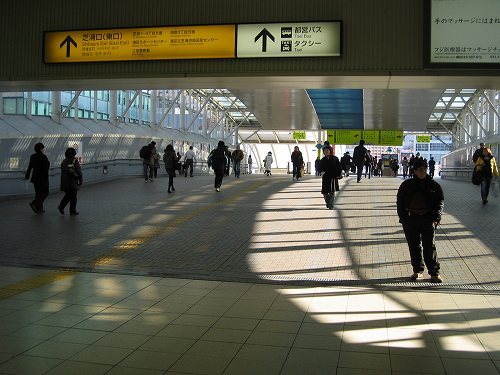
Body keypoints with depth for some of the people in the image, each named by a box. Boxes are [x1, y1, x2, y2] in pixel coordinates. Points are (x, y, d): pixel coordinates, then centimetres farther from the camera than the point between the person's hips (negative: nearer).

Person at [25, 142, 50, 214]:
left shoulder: (32, 156, 7)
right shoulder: (43, 157, -13)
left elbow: (30, 167, 10)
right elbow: (46, 167, -17)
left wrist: (27, 175, 16)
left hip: (35, 177, 7)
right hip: (43, 178, -7)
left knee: (38, 193, 14)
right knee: (45, 192, 3)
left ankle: (39, 208, 13)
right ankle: (34, 203, -12)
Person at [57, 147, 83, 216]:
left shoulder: (64, 162, 5)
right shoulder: (75, 162, -11)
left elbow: (62, 172, 10)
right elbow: (79, 172, -10)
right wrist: (80, 180, 3)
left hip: (64, 183, 5)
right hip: (73, 183, -5)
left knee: (67, 195, 21)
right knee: (73, 198, 5)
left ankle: (61, 206, 5)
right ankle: (72, 212, 10)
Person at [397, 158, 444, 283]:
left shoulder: (434, 185, 5)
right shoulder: (406, 185, 6)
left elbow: (439, 203, 4)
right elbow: (400, 202, 8)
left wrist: (436, 218, -9)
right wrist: (403, 218, -2)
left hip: (428, 220, -1)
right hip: (410, 220, 2)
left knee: (429, 246, -3)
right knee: (414, 246, 8)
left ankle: (434, 272, 5)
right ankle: (417, 270, 20)